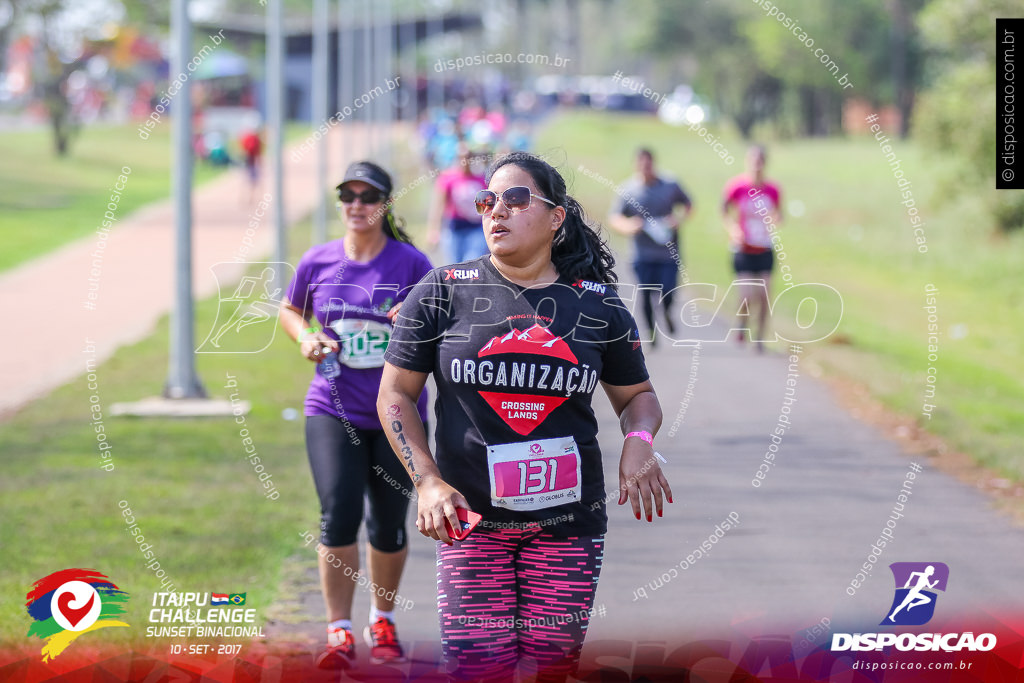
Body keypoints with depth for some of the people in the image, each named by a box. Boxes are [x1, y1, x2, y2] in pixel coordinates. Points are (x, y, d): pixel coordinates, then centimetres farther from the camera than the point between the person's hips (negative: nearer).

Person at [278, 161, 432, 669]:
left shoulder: (410, 263, -5)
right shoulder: (318, 262, 1)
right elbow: (290, 310, 19)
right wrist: (306, 339, -2)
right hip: (333, 411, 0)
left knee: (389, 523, 7)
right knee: (339, 513, -14)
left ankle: (382, 621, 30)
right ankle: (339, 633, -8)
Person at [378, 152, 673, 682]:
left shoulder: (598, 303, 7)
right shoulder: (443, 291, 2)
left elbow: (637, 394, 18)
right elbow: (395, 395, 5)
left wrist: (639, 441, -5)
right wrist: (427, 482, -8)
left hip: (568, 516, 2)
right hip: (469, 515, -1)